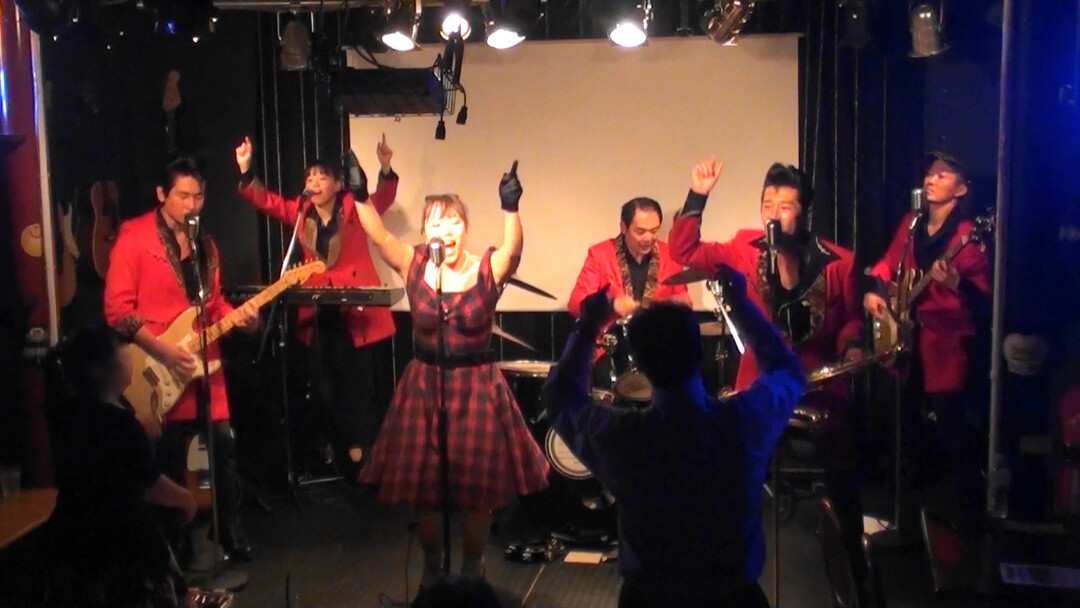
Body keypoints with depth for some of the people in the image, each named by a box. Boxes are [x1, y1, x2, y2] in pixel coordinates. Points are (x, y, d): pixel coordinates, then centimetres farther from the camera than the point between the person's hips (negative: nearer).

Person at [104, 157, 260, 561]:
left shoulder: (205, 244, 13)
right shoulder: (135, 237, -8)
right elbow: (117, 309, -13)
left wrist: (240, 317, -4)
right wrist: (163, 351, -19)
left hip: (205, 365, 6)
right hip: (158, 371, -6)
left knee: (224, 448, 9)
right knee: (169, 462, 3)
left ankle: (231, 533, 25)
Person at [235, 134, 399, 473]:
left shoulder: (354, 208, -2)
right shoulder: (300, 212, 10)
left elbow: (384, 199, -16)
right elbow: (265, 200, 6)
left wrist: (386, 169, -34)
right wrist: (246, 170, -9)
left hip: (358, 311, -5)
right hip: (318, 314, 5)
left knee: (361, 386, -4)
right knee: (327, 388, 9)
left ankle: (366, 455, 5)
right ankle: (343, 455, 21)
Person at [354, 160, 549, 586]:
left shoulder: (489, 269, -8)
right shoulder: (414, 266, -2)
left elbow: (513, 247, -27)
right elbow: (380, 237, -14)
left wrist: (510, 208, -43)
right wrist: (361, 198, -27)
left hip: (477, 387, -1)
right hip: (423, 386, 2)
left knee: (476, 487, 7)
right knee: (422, 485, 10)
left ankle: (473, 569, 30)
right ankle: (431, 567, 33)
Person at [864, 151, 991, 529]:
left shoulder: (967, 236, -13)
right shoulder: (911, 223, 8)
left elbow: (983, 300, -17)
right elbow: (889, 264, 19)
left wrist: (956, 284, -36)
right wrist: (874, 291, 1)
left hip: (947, 341, -7)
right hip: (906, 336, 7)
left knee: (953, 424, -7)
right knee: (905, 413, 18)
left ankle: (968, 504, 9)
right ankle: (923, 479, 42)